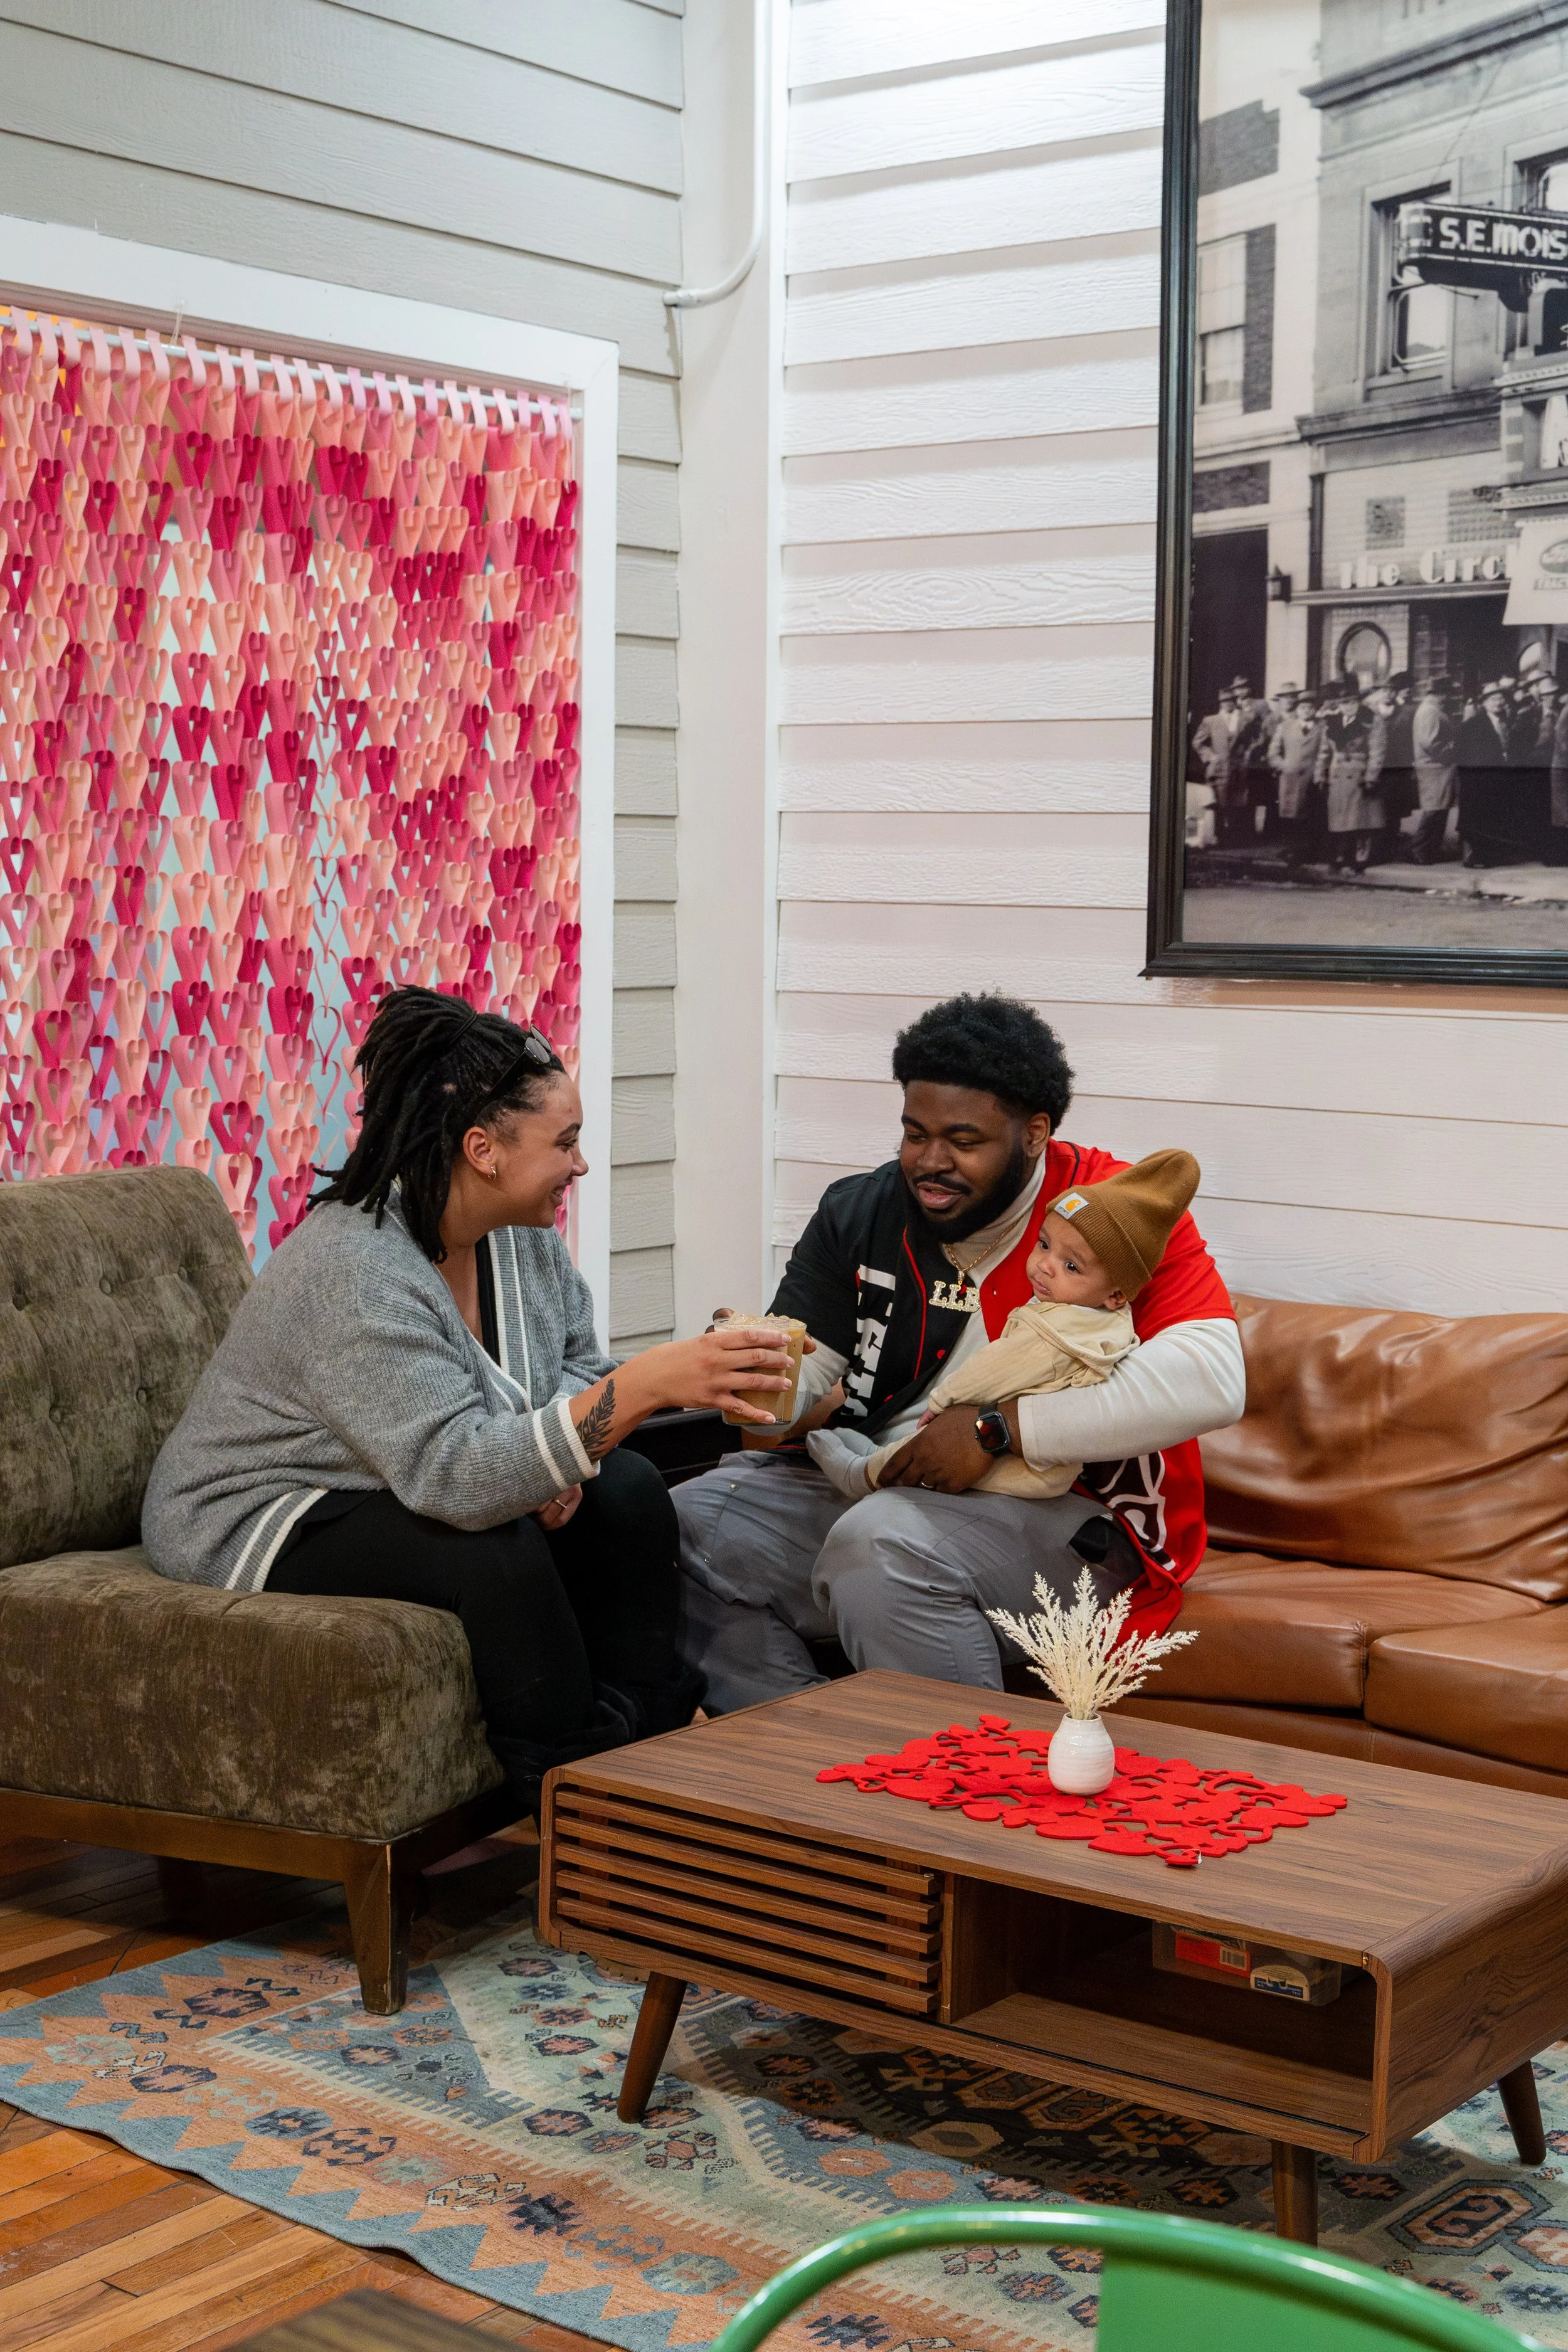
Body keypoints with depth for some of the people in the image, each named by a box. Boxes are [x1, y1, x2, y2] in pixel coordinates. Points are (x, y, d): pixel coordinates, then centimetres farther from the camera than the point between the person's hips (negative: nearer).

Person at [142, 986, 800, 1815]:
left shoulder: (521, 1232, -6)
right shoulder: (353, 1272, -32)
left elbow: (577, 1361, 6)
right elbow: (454, 1475, -39)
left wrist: (555, 1455, -18)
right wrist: (643, 1386, -46)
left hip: (410, 1492, 8)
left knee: (626, 1490, -10)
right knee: (493, 1549, -31)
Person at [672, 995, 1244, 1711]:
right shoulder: (858, 1212, 9)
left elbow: (1210, 1381, -23)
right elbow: (803, 1367, 8)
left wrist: (995, 1429, -21)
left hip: (1061, 1512, -6)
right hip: (870, 1486, 6)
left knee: (882, 1544, -34)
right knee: (683, 1525, -14)